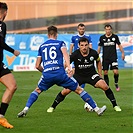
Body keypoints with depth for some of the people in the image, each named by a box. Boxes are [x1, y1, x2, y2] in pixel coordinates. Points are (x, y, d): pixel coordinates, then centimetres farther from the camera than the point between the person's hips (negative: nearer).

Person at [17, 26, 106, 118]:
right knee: (79, 90, 7)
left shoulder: (42, 46, 23)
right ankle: (96, 109, 8)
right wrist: (69, 67, -21)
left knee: (37, 90, 26)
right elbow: (65, 53, -9)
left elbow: (37, 66, 23)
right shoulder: (60, 43, 13)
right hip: (60, 73, -2)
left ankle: (25, 109, 7)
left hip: (46, 75, 2)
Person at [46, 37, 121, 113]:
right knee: (66, 91, -12)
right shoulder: (75, 54, -22)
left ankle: (115, 105, -1)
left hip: (91, 75, 1)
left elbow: (98, 62, 7)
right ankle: (52, 107, 9)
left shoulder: (94, 53, -15)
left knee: (105, 86, -19)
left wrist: (100, 75, 7)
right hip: (78, 75, -1)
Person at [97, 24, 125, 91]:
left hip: (113, 57, -1)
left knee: (116, 72, -12)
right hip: (105, 58, 1)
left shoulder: (115, 37, 0)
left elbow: (119, 45, 10)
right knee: (105, 73, 0)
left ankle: (116, 84, 12)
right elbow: (99, 47, 11)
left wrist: (122, 53, 3)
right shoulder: (102, 38, 3)